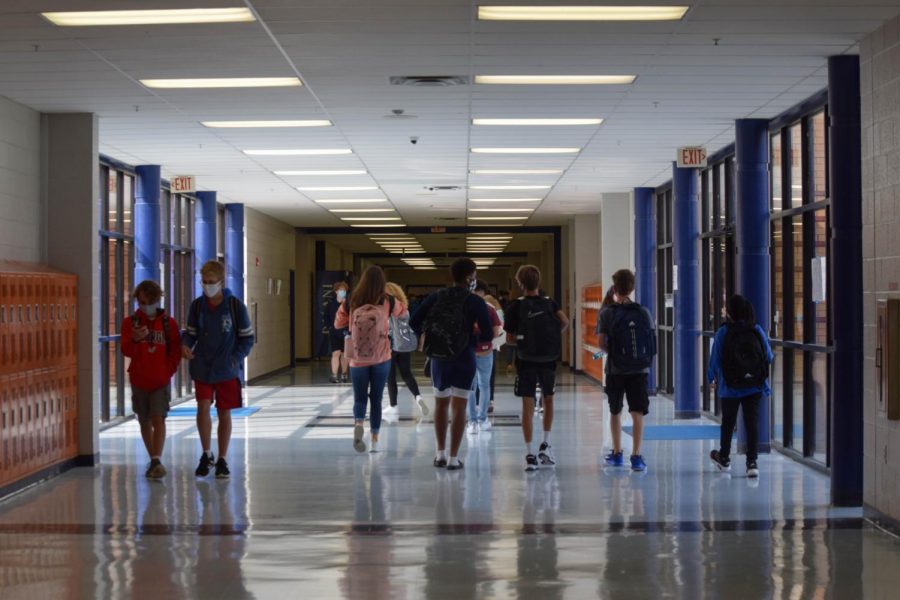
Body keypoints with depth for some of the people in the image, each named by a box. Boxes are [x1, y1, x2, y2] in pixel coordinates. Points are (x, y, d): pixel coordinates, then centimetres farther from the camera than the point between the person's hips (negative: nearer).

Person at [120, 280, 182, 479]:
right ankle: (154, 460, 21)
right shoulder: (130, 322, 1)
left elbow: (176, 351, 5)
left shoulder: (168, 323, 1)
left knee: (158, 419, -14)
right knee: (145, 421, 10)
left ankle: (157, 460, -20)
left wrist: (169, 370, -7)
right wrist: (135, 339, -30)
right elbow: (126, 350, -10)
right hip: (139, 380, 2)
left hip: (161, 380, -2)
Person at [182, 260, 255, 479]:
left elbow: (247, 338, -1)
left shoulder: (235, 306, -7)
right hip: (202, 368, 1)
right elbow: (191, 333, 10)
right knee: (203, 407, -11)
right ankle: (206, 454, 10)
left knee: (224, 413, 6)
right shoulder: (197, 305, 0)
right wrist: (185, 345, -12)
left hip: (227, 370, -1)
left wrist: (235, 359, -13)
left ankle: (222, 460, 20)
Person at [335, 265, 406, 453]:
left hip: (358, 359, 0)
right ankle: (374, 440, 12)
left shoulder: (352, 301, -4)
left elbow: (338, 323, 9)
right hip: (381, 358, 0)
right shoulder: (387, 301, -4)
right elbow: (404, 313, 17)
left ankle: (358, 424, -21)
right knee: (376, 398, 11)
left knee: (360, 398, 9)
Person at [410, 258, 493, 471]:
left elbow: (414, 322, -3)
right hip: (464, 358, -3)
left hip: (438, 357, 3)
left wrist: (430, 338, 12)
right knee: (459, 407, 2)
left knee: (441, 404, 18)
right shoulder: (475, 302, -9)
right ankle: (453, 458, 1)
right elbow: (488, 334, -13)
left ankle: (440, 453, 22)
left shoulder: (436, 297, 0)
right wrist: (473, 340, 6)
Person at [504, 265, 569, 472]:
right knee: (548, 401, 21)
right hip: (548, 360, 2)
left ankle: (530, 453, -7)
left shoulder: (516, 306, -4)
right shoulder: (550, 303, 2)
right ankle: (545, 444, 19)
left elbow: (510, 336, -3)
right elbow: (565, 321, -12)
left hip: (526, 360, -2)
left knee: (527, 405, -2)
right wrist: (553, 335, 5)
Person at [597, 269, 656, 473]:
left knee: (615, 412, 15)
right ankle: (636, 456, -11)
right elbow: (653, 341, 3)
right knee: (638, 413, -2)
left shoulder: (607, 313, -6)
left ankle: (617, 454, 25)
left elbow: (601, 343, -9)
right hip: (639, 369, 1)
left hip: (616, 370, -1)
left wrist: (612, 353, 9)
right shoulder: (643, 313, 1)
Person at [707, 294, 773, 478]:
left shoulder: (723, 332, -11)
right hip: (755, 387, 1)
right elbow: (769, 357, 3)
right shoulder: (757, 331, -3)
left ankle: (724, 458, 33)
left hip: (730, 387, -1)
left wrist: (712, 378, 12)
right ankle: (752, 462, -6)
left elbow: (715, 360, -6)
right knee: (752, 422, 2)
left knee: (728, 422, 16)